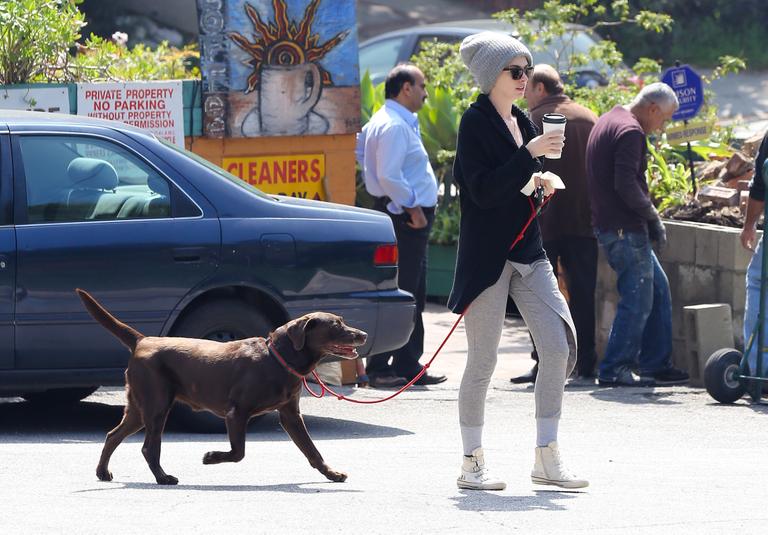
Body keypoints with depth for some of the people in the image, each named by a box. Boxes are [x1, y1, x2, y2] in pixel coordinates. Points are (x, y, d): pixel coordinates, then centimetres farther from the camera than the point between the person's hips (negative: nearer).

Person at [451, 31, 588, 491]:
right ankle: (473, 464, 9)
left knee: (558, 347, -2)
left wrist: (541, 185, 4)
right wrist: (531, 154, -22)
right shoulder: (476, 122, -9)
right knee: (483, 361, -1)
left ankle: (547, 458, 5)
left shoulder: (522, 122, 14)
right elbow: (483, 190, -19)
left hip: (528, 251, 7)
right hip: (487, 255, -7)